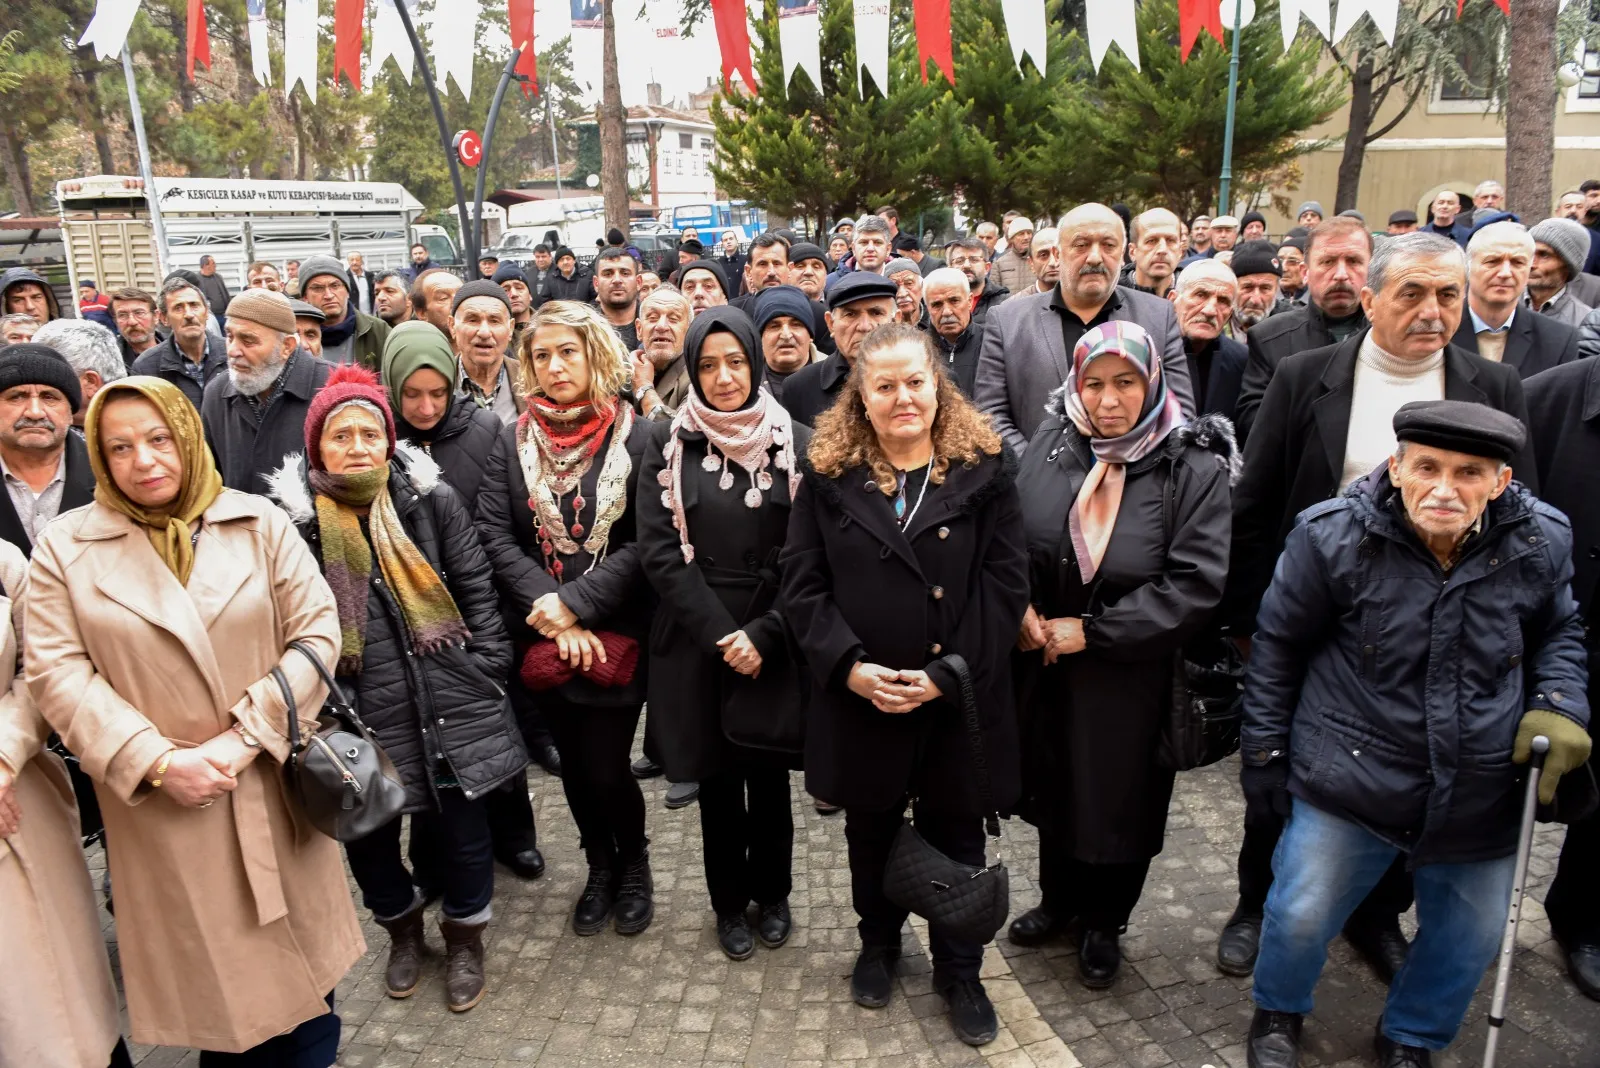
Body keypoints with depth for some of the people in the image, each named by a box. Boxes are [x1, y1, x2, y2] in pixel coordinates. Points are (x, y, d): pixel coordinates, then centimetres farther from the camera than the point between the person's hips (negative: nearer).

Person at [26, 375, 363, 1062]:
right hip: (157, 800, -1)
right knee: (203, 960, 13)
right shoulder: (65, 548, -1)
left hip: (271, 783, 1)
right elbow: (56, 671, -6)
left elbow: (316, 633, -5)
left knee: (297, 947, 15)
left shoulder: (260, 523, -2)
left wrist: (244, 738, -14)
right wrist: (156, 761, -15)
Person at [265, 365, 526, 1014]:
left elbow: (477, 589, 3)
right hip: (361, 715, 0)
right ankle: (402, 928, 43)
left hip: (449, 701, 0)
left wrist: (484, 672, -1)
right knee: (367, 833, 12)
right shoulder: (292, 517, -3)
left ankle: (465, 938, 36)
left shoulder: (431, 499, -1)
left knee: (461, 825, 9)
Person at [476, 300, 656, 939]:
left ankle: (633, 863, 30)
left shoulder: (636, 438, -7)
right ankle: (600, 866, 40)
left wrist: (574, 601, -18)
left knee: (606, 767, -1)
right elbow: (496, 534, -5)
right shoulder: (514, 442, 3)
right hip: (540, 638, 4)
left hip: (616, 635, -3)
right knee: (573, 761, 15)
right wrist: (550, 614, -15)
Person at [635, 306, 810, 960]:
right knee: (716, 779, 11)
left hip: (774, 643, 0)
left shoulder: (796, 444, -1)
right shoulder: (669, 444, 0)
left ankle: (772, 894, 34)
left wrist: (764, 634, -14)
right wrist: (721, 633, -14)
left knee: (768, 775, 11)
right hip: (696, 642, 0)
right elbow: (659, 550, -6)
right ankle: (730, 902, 32)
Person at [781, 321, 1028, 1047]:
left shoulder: (985, 470, -4)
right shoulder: (828, 474, -1)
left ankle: (959, 971, 34)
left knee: (955, 837, 13)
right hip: (859, 699, 1)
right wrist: (849, 665, -16)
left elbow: (1004, 583, -8)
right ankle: (878, 944, 44)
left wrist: (946, 674, -15)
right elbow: (803, 584, -3)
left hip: (957, 699, -1)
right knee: (871, 831, 20)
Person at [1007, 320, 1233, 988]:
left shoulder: (1194, 470, -15)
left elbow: (1195, 583, -19)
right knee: (1053, 784, 20)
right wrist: (1021, 609, -15)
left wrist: (1093, 631, -19)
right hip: (1044, 659, 3)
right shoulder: (1051, 445, -5)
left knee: (1120, 800, 13)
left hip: (1131, 674, -3)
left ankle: (1104, 923, 39)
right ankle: (1059, 900, 45)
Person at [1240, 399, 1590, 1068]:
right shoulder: (1333, 536, -17)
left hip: (1480, 802, 3)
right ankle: (1278, 1012, 40)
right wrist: (1264, 748, 0)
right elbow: (1279, 644, -4)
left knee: (1469, 939, 18)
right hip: (1349, 785, -3)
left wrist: (1560, 705, -5)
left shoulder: (1540, 542, -8)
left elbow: (1559, 633, 13)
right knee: (1302, 915, 6)